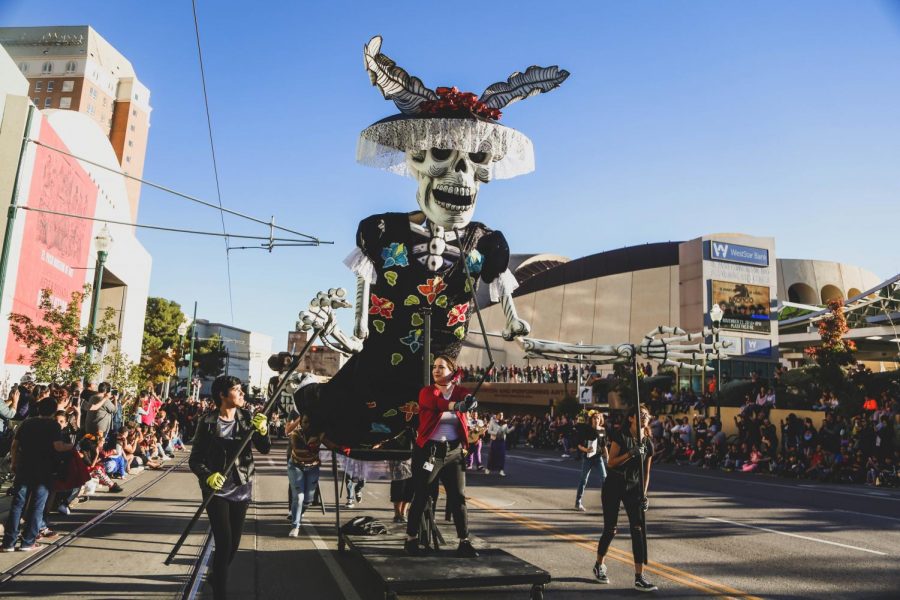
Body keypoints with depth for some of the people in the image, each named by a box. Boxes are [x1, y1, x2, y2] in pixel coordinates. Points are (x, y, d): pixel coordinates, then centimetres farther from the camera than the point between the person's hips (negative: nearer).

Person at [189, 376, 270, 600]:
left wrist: (262, 430, -27)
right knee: (224, 543, -13)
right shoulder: (208, 422, -11)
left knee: (234, 543, 15)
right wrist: (208, 476, -27)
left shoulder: (246, 418, -1)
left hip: (242, 488, 4)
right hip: (217, 490, -4)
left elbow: (265, 449, -7)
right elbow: (195, 459, -9)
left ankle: (216, 576, 43)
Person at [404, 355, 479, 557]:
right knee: (420, 496, 4)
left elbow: (467, 400, -16)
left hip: (453, 451, 2)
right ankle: (411, 539, 16)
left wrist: (469, 401, -40)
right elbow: (436, 403, -26)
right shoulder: (427, 392, -3)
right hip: (428, 450, -2)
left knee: (458, 497, 3)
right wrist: (456, 406, -44)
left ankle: (464, 542, 10)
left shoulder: (460, 391, 7)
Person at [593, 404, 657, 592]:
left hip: (634, 488, 4)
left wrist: (644, 494, 1)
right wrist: (630, 454, -26)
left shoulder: (648, 444, 4)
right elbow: (611, 463, -15)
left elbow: (646, 473, 9)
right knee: (610, 530, 3)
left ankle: (639, 578, -2)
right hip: (614, 486, -4)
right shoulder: (621, 436, -10)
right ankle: (599, 565, 28)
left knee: (638, 530, -7)